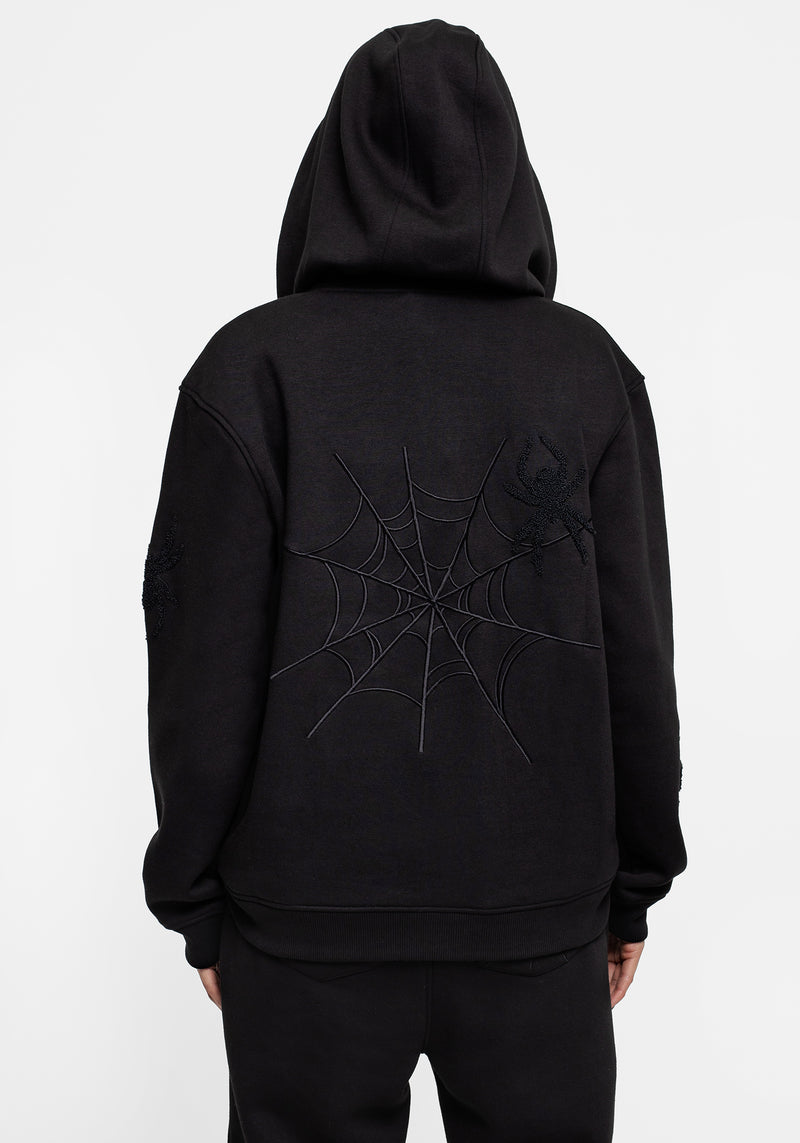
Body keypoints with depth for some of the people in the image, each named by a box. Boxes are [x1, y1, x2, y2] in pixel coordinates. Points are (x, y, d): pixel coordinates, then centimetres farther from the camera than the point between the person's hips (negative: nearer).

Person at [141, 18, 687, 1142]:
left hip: (306, 921, -1)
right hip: (544, 917, 2)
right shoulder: (590, 368, -4)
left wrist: (195, 895, 4)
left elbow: (206, 661, -9)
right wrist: (636, 882, 10)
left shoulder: (253, 366, -9)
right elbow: (637, 656, -2)